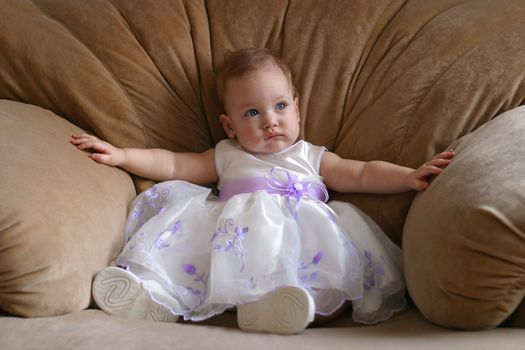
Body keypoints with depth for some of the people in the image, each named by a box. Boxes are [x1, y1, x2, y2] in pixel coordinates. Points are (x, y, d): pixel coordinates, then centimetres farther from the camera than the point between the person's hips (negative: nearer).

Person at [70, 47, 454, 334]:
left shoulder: (313, 158, 27)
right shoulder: (226, 157, 29)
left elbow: (363, 174, 17)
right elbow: (172, 165, 23)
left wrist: (410, 177, 2)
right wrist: (121, 155, 12)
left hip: (297, 235, -1)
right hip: (231, 235, 1)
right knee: (177, 205, -20)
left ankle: (270, 307, -56)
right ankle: (154, 295, -39)